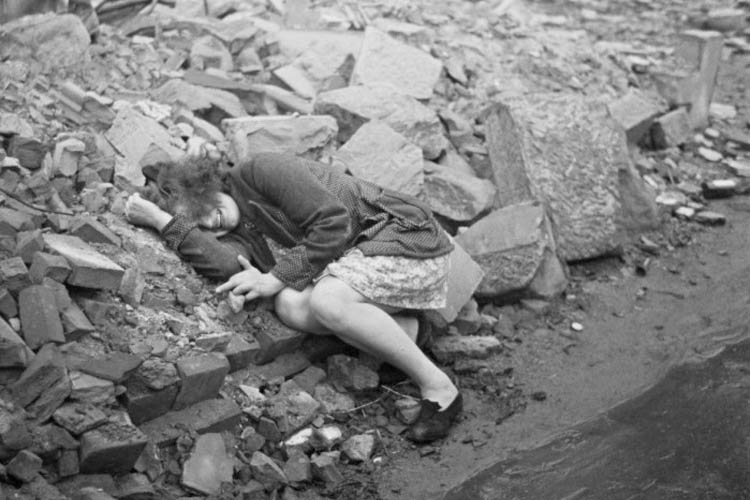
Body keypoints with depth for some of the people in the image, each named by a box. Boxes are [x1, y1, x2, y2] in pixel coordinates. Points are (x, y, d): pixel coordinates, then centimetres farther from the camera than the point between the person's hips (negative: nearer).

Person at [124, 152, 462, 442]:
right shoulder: (237, 228, 7)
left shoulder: (261, 170, -14)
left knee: (326, 300, -32)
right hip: (362, 253, 7)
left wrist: (276, 278, -18)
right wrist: (163, 221, -16)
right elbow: (229, 264, -18)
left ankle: (439, 388, -17)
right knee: (289, 304, -19)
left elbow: (334, 223, -20)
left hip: (409, 236, -7)